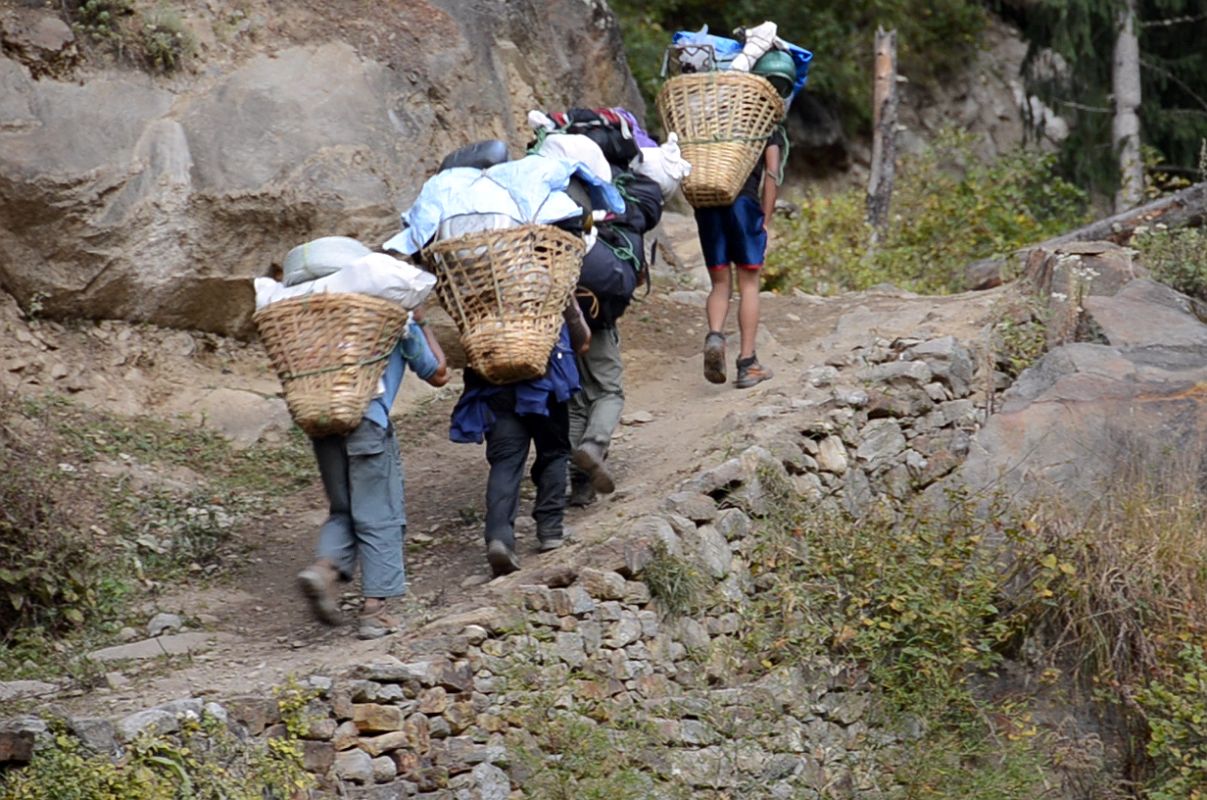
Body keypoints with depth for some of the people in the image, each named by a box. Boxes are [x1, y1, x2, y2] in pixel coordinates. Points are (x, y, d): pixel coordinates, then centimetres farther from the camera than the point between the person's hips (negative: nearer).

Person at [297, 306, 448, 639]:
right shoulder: (401, 320, 11)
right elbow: (438, 374, 19)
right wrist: (421, 325, 26)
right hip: (367, 420, -5)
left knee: (343, 510, 18)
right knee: (380, 518, 3)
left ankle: (325, 567, -7)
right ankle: (374, 609, 0)